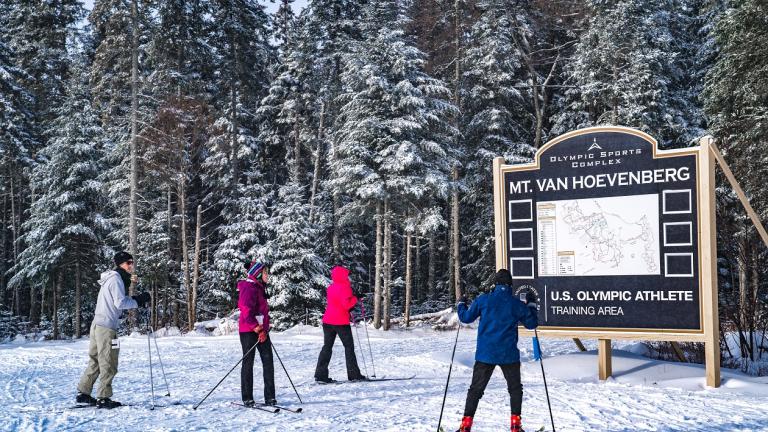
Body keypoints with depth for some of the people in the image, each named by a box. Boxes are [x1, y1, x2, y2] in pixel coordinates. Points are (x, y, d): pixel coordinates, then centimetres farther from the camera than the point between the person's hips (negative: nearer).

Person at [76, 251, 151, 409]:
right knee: (108, 364, -4)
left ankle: (83, 392, 21)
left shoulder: (111, 279, 20)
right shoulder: (116, 279, -11)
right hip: (106, 326, -10)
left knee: (95, 361, 16)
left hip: (98, 324, 10)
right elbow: (120, 302, -19)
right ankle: (103, 398, -1)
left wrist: (136, 299, 5)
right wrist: (139, 301, -10)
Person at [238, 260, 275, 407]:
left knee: (268, 361, 2)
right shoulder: (249, 287, -12)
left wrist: (264, 329, 12)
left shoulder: (259, 287, 18)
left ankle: (269, 397, 5)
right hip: (249, 331, -9)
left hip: (261, 330, 9)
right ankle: (247, 399, 6)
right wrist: (257, 328, -22)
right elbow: (246, 310, -21)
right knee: (248, 362, -1)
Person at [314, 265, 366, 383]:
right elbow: (347, 304, -22)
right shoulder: (345, 287, -12)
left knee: (327, 347, 8)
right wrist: (355, 299, -5)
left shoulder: (330, 287, 12)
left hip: (328, 321, 7)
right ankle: (354, 374, 5)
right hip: (341, 322, -7)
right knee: (349, 346, 4)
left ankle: (320, 374, 1)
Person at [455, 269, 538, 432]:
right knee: (515, 388, 18)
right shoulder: (517, 304, -4)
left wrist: (461, 305, 24)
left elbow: (466, 318, 4)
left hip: (485, 354, 0)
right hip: (509, 355, 0)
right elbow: (531, 323, 9)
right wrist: (531, 304, 22)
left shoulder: (483, 300, -5)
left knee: (476, 389, 9)